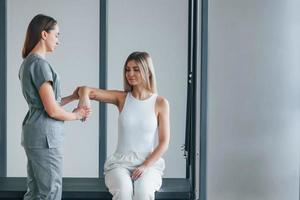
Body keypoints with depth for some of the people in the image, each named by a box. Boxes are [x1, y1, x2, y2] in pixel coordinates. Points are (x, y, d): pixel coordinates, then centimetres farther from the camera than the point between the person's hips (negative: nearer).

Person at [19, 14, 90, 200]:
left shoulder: (27, 63, 15)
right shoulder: (40, 64, -15)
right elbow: (52, 110, -17)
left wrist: (73, 97, 18)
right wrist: (75, 115, 0)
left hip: (33, 134, 10)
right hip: (45, 135, -10)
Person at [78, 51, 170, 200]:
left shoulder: (160, 103, 0)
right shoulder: (122, 98, 4)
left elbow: (164, 142, -2)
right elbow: (86, 90, -4)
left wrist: (146, 166, -16)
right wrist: (84, 96, -29)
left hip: (150, 163, -1)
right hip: (120, 162, 1)